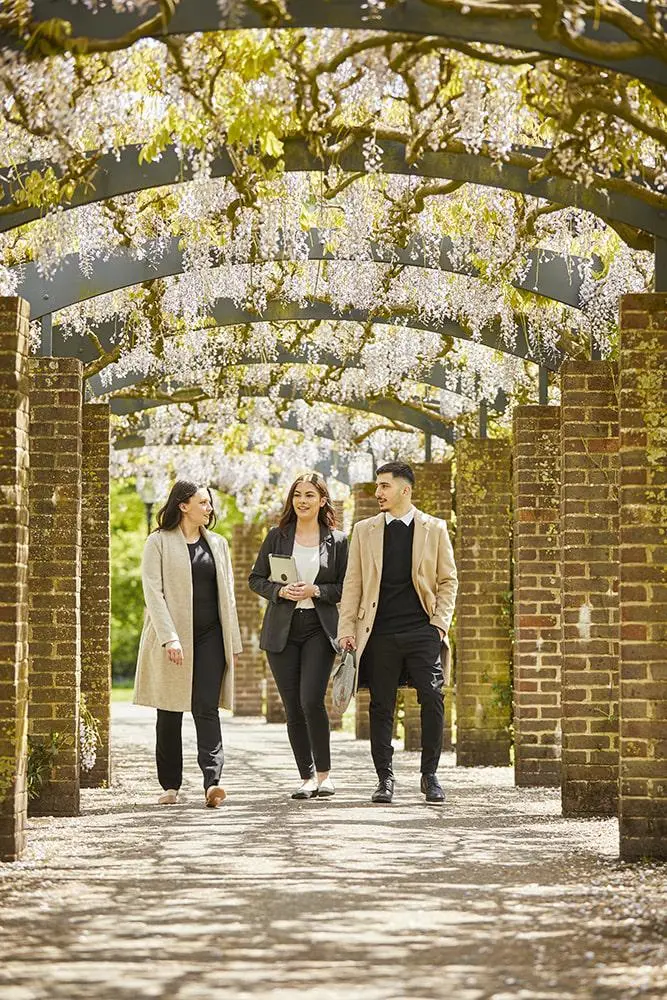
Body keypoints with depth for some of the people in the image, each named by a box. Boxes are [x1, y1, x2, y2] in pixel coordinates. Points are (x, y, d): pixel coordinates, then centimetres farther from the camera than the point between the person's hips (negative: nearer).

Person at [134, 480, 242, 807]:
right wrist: (169, 637, -17)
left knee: (206, 707, -10)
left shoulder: (217, 544, 15)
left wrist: (233, 642, 11)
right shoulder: (159, 542, 1)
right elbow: (152, 591, -7)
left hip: (209, 635, 2)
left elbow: (227, 595, 16)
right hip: (171, 636, -2)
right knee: (170, 712, 3)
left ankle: (212, 780, -19)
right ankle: (170, 785, 11)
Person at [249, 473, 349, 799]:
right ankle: (307, 778, 13)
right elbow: (256, 579, 9)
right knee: (293, 708, 3)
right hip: (282, 631, 2)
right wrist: (280, 591, -9)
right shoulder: (277, 537, 7)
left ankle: (323, 773, -2)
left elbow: (346, 588, 5)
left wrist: (315, 591, -11)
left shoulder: (337, 541, 4)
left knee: (311, 700, -17)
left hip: (319, 629, -2)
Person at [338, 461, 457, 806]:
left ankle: (429, 775, 3)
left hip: (422, 630, -1)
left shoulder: (434, 529, 7)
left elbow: (448, 580, 9)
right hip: (380, 632, 1)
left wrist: (440, 622, -2)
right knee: (381, 707, 2)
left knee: (432, 699, -10)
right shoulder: (365, 530, 11)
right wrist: (347, 629, 3)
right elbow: (352, 583, 10)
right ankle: (385, 780, 10)